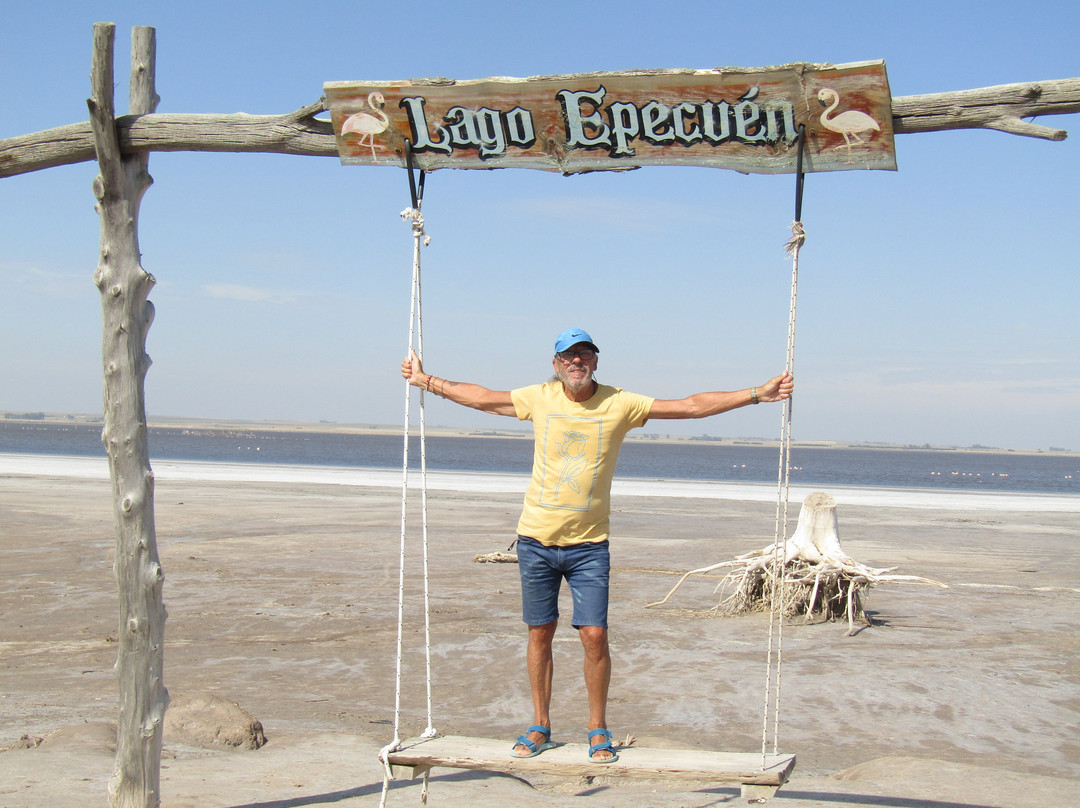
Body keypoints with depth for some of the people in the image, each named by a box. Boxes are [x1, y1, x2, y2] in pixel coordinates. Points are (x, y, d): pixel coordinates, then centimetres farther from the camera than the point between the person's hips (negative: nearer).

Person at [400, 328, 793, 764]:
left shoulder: (619, 404, -4)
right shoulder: (539, 398, 0)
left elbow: (690, 406, -2)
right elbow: (481, 397, 13)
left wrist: (757, 394, -4)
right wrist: (426, 380, 17)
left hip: (589, 544, -1)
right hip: (537, 539, 1)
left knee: (594, 634, -6)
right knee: (540, 632, 8)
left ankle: (598, 729, 11)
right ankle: (540, 726, 22)